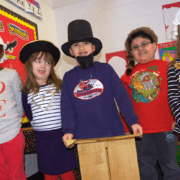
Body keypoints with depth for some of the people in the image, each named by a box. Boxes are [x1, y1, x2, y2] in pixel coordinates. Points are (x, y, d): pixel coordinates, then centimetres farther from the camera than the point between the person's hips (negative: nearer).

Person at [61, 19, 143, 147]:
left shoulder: (106, 69, 6)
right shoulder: (69, 77, 9)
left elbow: (122, 97, 2)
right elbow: (67, 107, 4)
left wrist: (133, 121, -6)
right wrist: (68, 130, -9)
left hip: (113, 133, 0)